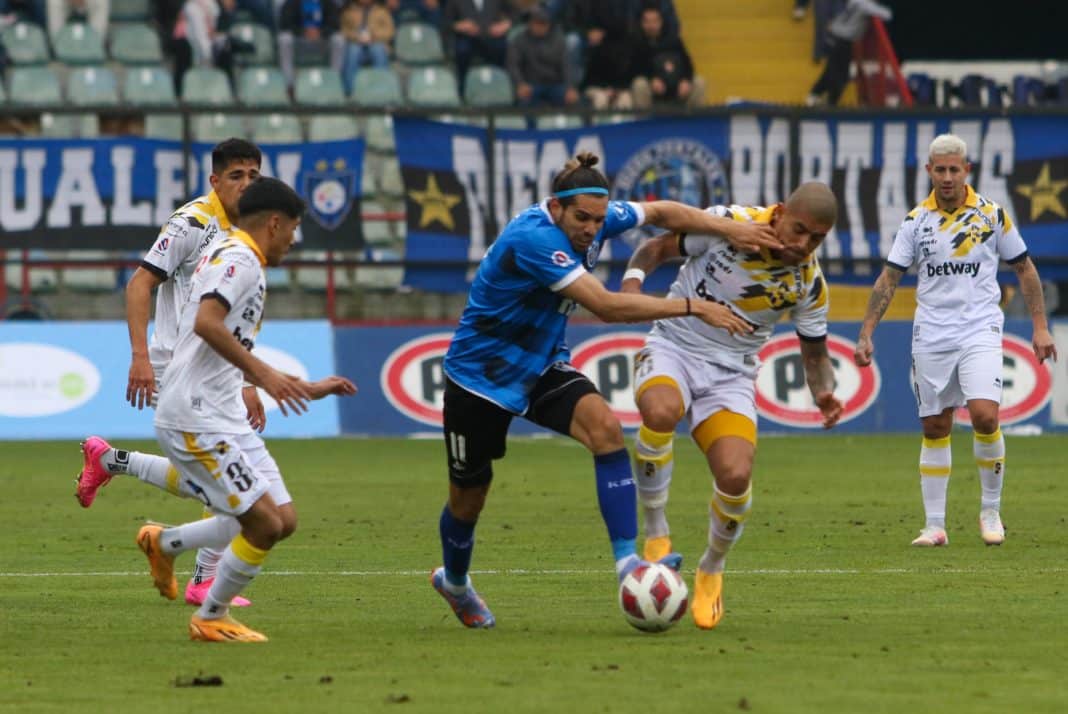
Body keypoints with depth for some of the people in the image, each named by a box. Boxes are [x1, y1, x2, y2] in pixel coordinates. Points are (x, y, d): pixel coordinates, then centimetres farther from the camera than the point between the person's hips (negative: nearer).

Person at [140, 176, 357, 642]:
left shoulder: (231, 257, 22)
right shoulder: (239, 259, -10)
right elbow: (206, 323, -28)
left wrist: (306, 389, 33)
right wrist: (264, 374, -30)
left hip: (221, 417, 10)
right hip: (197, 420, -10)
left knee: (279, 522, 9)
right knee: (265, 524, -10)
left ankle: (165, 543, 22)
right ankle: (211, 619, 6)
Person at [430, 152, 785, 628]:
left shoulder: (594, 218, -10)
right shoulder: (534, 239, -34)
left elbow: (660, 212, 7)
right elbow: (605, 306, -39)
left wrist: (727, 228, -8)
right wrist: (693, 308, -37)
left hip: (540, 368, 6)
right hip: (479, 375, -6)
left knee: (604, 427, -24)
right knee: (468, 499, 10)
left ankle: (627, 561, -27)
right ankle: (453, 581, 42)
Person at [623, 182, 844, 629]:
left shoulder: (809, 285, -4)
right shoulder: (728, 224, -13)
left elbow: (815, 354, 10)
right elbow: (657, 248, 0)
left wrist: (824, 393, -12)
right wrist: (633, 279, -20)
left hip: (731, 373, 2)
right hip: (673, 346, -2)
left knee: (735, 476, -21)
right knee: (660, 412, -38)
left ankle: (711, 570, 11)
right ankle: (656, 535, -17)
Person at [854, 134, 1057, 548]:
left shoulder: (992, 214, 0)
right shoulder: (916, 220, 4)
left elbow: (1024, 269, 9)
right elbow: (888, 279, 7)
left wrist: (1040, 326, 4)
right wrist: (866, 334, 1)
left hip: (980, 331, -2)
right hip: (931, 338, 2)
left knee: (985, 416, -19)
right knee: (934, 428, 4)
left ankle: (991, 509, 0)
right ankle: (934, 525, 10)